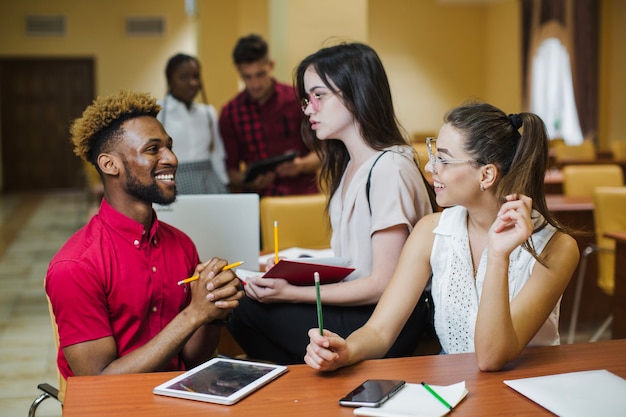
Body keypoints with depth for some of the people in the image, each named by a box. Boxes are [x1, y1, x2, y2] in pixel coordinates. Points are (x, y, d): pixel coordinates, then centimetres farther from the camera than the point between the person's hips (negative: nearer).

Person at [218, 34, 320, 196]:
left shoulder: (297, 99, 5)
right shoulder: (230, 113, 9)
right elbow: (230, 170, 12)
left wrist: (302, 165, -12)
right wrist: (247, 181, -9)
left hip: (301, 194, -1)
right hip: (257, 200, 1)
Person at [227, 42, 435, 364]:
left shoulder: (390, 168, -17)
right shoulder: (349, 165, 13)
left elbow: (382, 284, -19)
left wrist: (290, 293, -19)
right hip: (355, 307, 8)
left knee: (252, 311, -16)